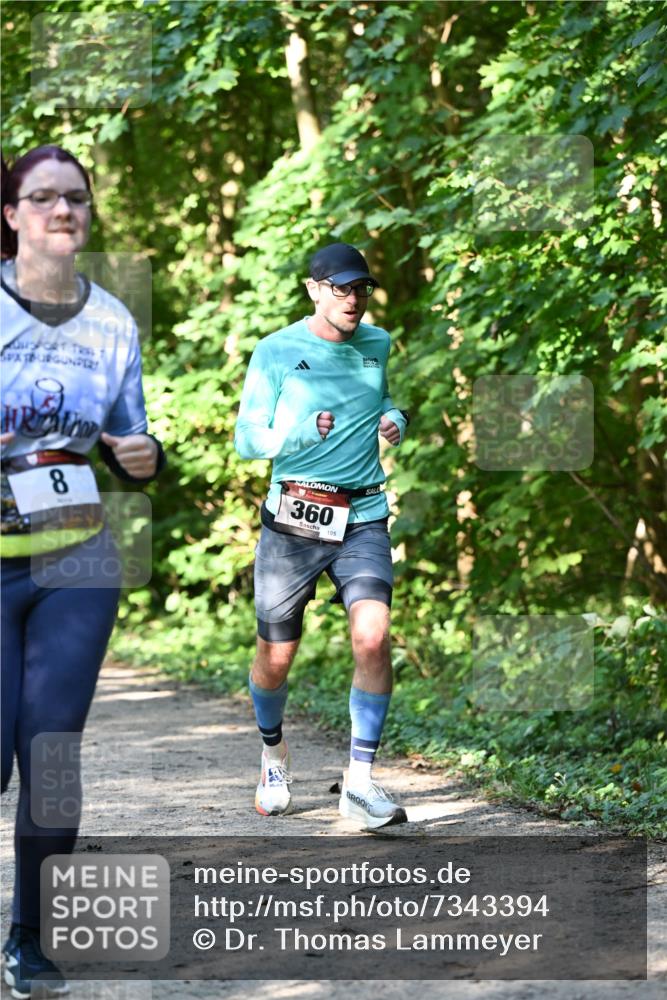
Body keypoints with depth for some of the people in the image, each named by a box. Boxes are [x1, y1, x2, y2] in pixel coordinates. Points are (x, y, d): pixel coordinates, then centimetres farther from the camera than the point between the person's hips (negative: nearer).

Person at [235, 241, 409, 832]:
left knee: (373, 636, -21)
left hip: (363, 519, 2)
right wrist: (303, 431, -18)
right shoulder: (275, 353, -2)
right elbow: (247, 440, -1)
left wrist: (394, 420, 7)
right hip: (292, 519, -2)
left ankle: (360, 783, -15)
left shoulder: (377, 345, 10)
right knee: (277, 657, 5)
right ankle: (273, 751, 37)